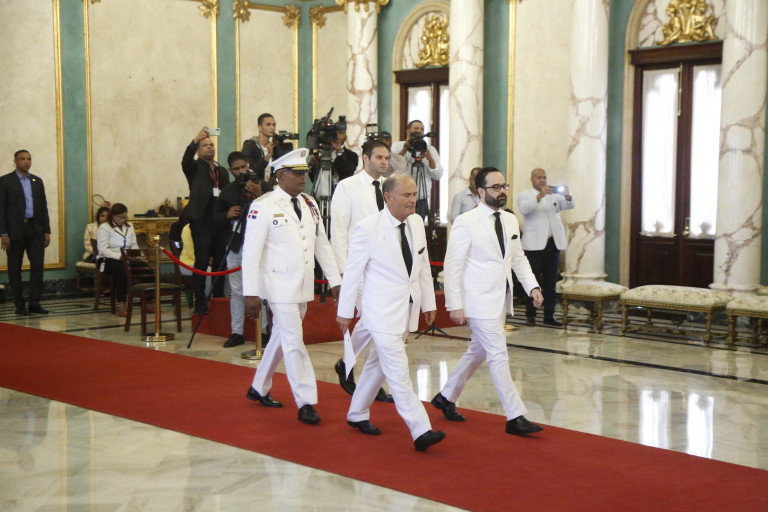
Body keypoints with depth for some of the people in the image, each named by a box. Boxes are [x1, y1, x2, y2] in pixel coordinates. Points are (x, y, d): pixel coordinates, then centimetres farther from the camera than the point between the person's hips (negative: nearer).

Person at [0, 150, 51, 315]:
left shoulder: (37, 181, 14)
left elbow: (43, 207, 14)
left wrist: (46, 231, 7)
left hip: (35, 229, 4)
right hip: (15, 230, -4)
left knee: (37, 265, -2)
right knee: (14, 269, 2)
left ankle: (34, 303, 3)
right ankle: (20, 305, 9)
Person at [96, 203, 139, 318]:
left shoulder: (129, 226, 19)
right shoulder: (104, 227, -1)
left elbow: (134, 245, 15)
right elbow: (103, 249, -12)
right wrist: (119, 256, -26)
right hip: (107, 260, -5)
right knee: (122, 268, -39)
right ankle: (122, 306, -37)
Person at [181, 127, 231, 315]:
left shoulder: (223, 171, 20)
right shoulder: (195, 168, 4)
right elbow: (185, 161, -19)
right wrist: (195, 140, -34)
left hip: (220, 221, 5)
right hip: (202, 221, -5)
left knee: (220, 262, 8)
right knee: (202, 262, -6)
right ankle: (200, 304, -4)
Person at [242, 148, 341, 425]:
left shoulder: (310, 204, 10)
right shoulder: (263, 207, -10)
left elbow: (322, 244, 15)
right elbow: (251, 252, -11)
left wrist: (335, 280, 9)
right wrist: (251, 294, -15)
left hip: (304, 286, 7)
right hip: (280, 285, -6)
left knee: (281, 337, 16)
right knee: (294, 342, -8)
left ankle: (259, 388, 32)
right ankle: (305, 403, -1)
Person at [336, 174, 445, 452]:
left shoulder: (417, 223, 5)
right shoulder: (368, 228, -13)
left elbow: (423, 265, 15)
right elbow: (352, 271, -7)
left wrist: (429, 303, 17)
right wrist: (345, 311, -3)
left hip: (408, 309, 7)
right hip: (381, 311, -7)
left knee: (379, 364, 18)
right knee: (398, 372, -10)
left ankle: (357, 415, 34)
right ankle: (421, 431, -10)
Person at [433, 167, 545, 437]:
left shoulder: (510, 220, 10)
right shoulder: (466, 223, -12)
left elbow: (519, 258, 17)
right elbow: (453, 266, -11)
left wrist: (532, 286, 2)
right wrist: (455, 305, -15)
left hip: (500, 300, 8)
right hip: (479, 301, -8)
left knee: (478, 351, 18)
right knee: (499, 356, -8)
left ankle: (446, 397, 35)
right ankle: (515, 417, -2)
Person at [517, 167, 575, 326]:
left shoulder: (554, 195, 18)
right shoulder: (524, 195, 5)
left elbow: (570, 205, 5)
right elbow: (524, 208, -17)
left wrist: (567, 196, -18)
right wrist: (540, 196, -30)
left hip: (553, 243, 4)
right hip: (534, 244, -4)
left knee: (550, 282, 6)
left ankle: (549, 315, 9)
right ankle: (530, 315, 5)